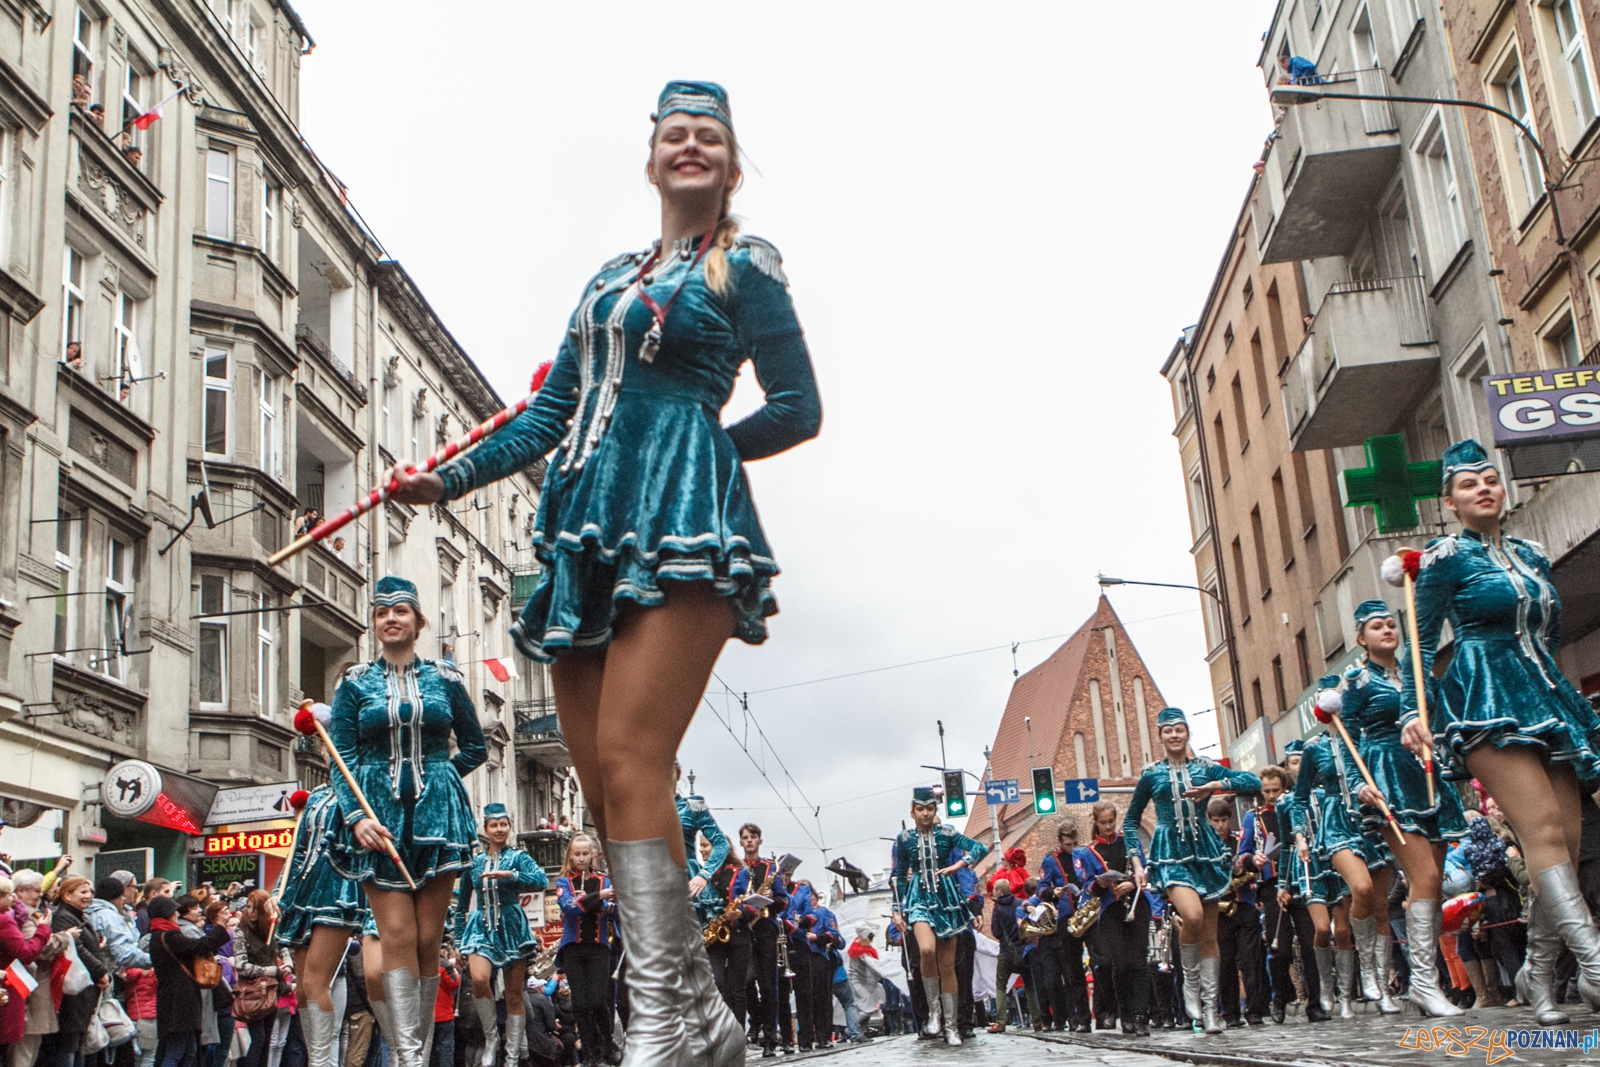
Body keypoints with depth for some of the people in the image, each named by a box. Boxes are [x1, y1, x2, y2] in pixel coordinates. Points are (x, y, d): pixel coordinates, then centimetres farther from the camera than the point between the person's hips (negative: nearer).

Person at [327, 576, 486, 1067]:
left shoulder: (445, 679, 9)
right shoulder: (355, 683, 7)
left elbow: (475, 747, 18)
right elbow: (343, 757, 2)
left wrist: (434, 779, 7)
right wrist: (355, 815, -12)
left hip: (436, 814, 1)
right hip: (379, 818, -1)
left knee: (428, 940, -1)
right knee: (397, 934, -11)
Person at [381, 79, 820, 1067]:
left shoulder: (744, 265, 9)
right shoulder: (609, 281, 26)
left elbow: (800, 410, 8)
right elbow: (549, 414, 22)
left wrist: (693, 447, 8)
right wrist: (451, 479, 13)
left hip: (682, 519, -6)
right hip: (590, 532, 7)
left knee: (628, 761, -21)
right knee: (608, 786, 1)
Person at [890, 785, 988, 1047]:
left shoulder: (947, 834, 2)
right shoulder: (904, 839, 4)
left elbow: (981, 848, -4)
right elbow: (899, 877, 10)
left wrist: (957, 866, -15)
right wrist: (898, 910, 7)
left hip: (947, 898, 1)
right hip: (920, 899, -1)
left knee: (947, 965, 2)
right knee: (927, 950, -28)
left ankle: (951, 1025, 11)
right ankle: (934, 1011, -11)